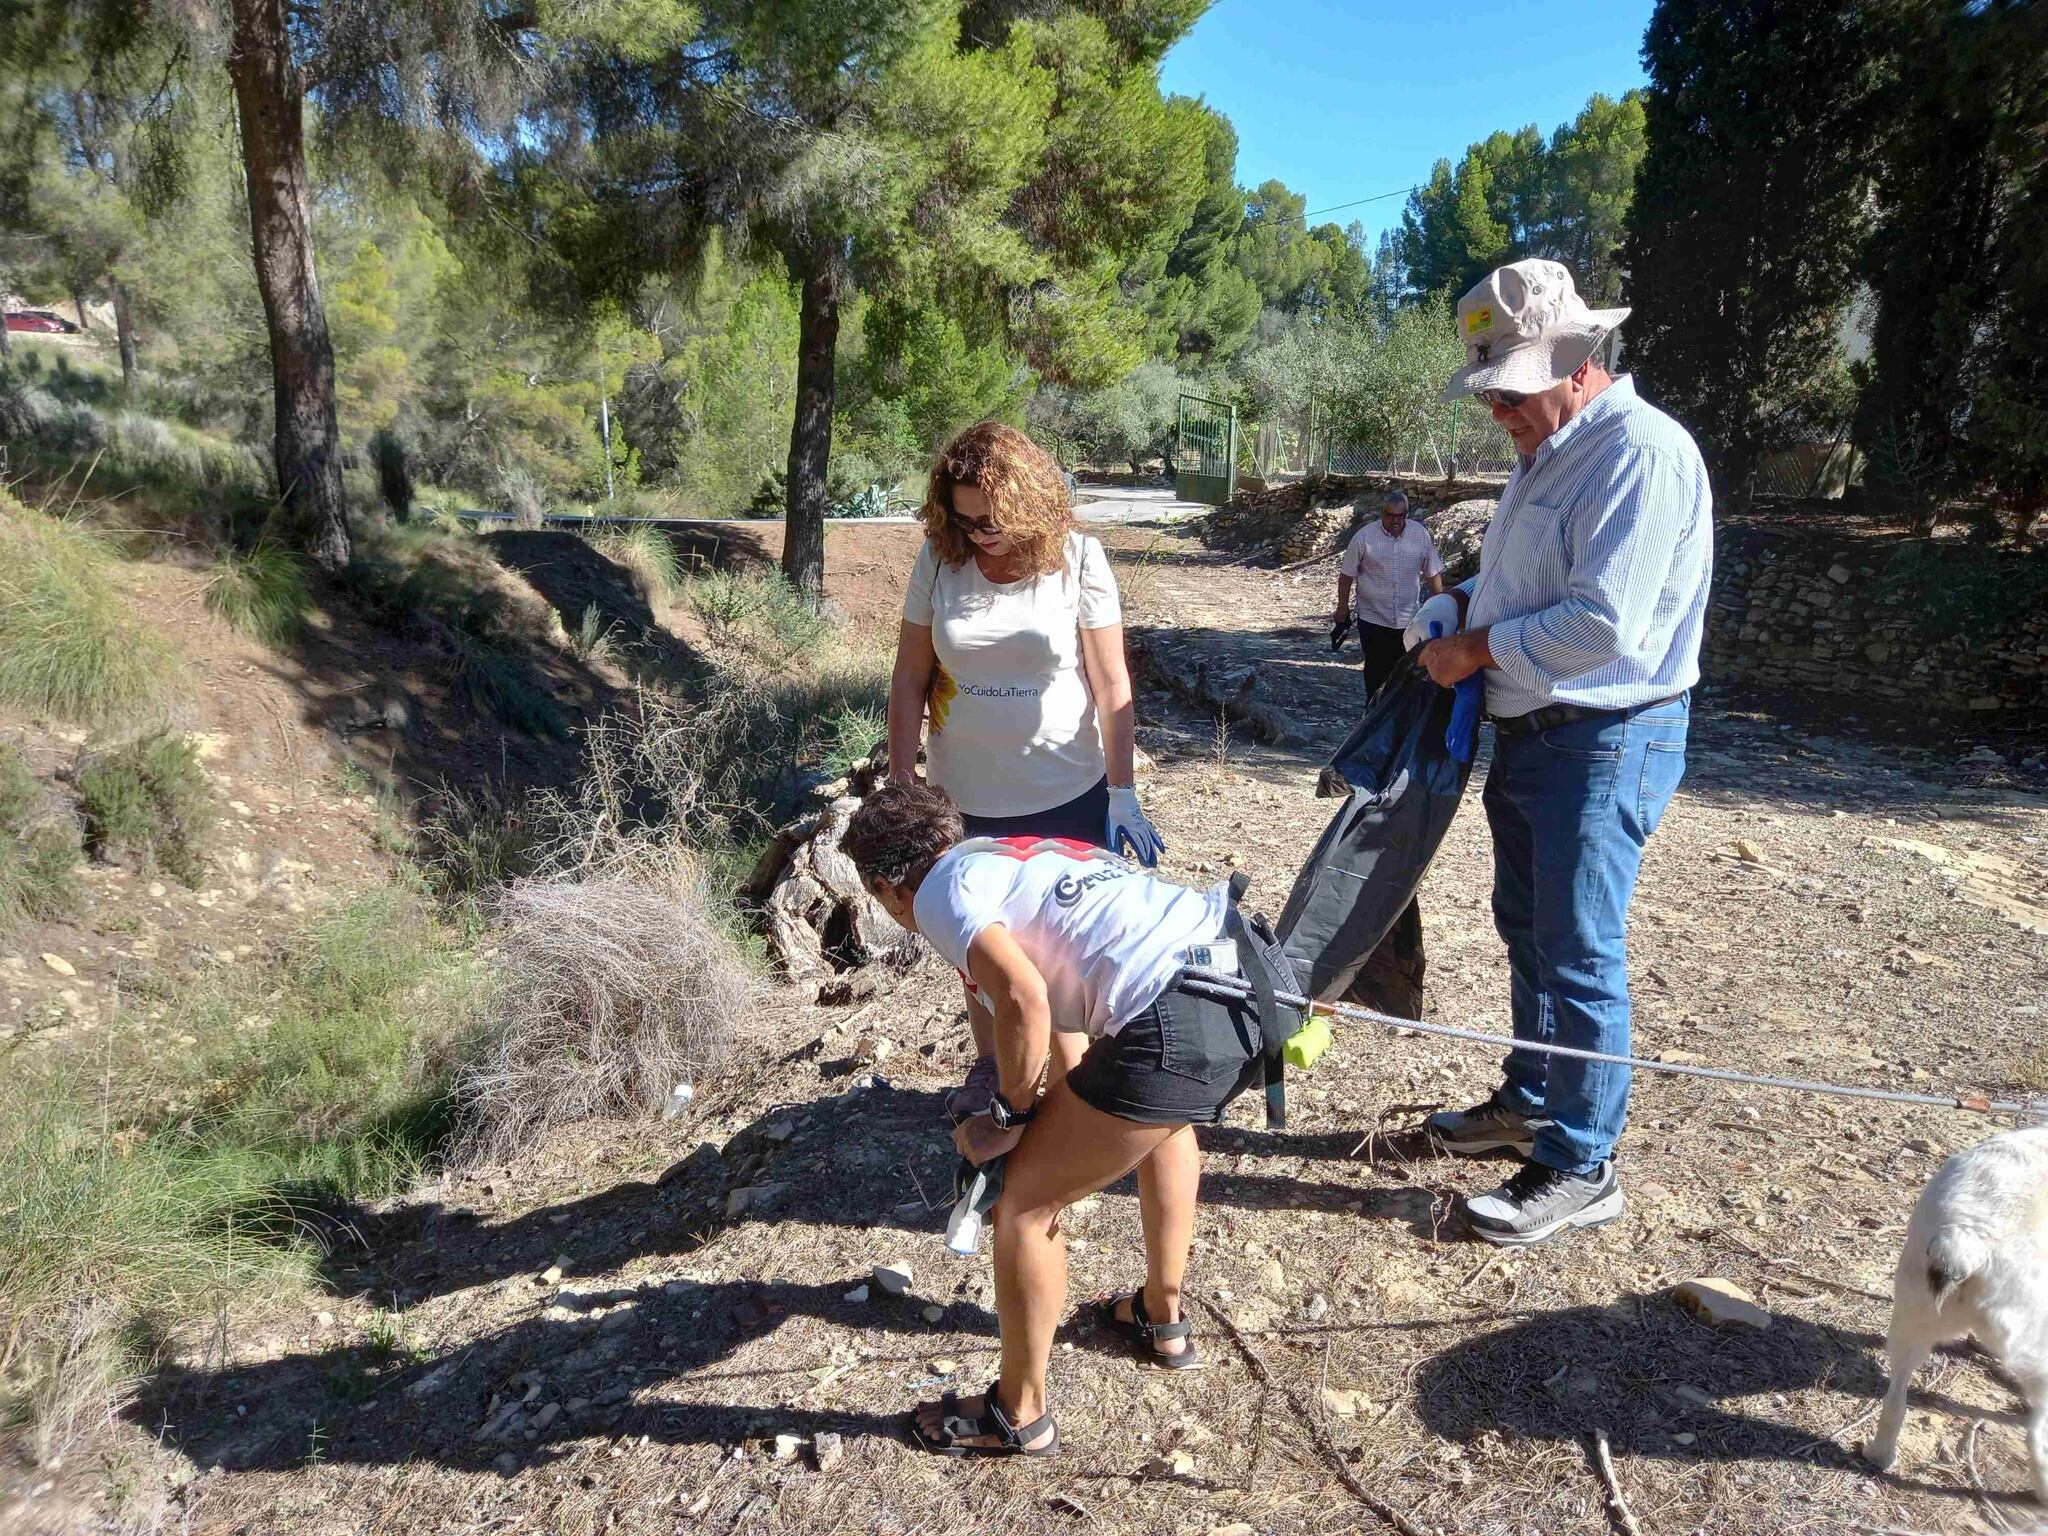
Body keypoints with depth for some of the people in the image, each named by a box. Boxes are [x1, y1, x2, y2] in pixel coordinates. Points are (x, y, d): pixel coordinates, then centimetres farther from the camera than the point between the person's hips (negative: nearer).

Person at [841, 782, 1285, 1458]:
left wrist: (1008, 1116, 4)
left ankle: (1019, 1414, 29)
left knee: (1026, 1203, 10)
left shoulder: (940, 890, 4)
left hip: (1177, 1023, -9)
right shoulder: (1025, 852, 30)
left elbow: (1025, 1000, -14)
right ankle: (1163, 1320, 52)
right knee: (1167, 1116, 39)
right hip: (1255, 977, 9)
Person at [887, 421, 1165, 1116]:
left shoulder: (1076, 558, -10)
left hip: (1067, 795, -2)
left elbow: (1112, 685, -8)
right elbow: (909, 677, -1)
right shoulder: (938, 559, -6)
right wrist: (900, 785, -1)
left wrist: (1123, 792, -9)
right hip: (964, 797, 2)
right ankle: (987, 1063, 40)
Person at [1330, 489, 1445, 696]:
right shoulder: (1364, 537, -9)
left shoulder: (1421, 534, -2)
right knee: (1376, 670, 6)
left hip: (1408, 619, 2)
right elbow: (1347, 574, -2)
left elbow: (1433, 573, 6)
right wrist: (1342, 609, 1)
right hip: (1373, 618, -2)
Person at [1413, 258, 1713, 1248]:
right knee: (1526, 929, 19)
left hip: (1606, 741, -10)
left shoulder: (1642, 453, -19)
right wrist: (1458, 607, 4)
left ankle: (1579, 1169, 12)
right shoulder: (1550, 451, 13)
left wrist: (1479, 650, -15)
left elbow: (1603, 624, -26)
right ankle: (1529, 1102, 37)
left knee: (1579, 953, -2)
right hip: (1528, 731, 10)